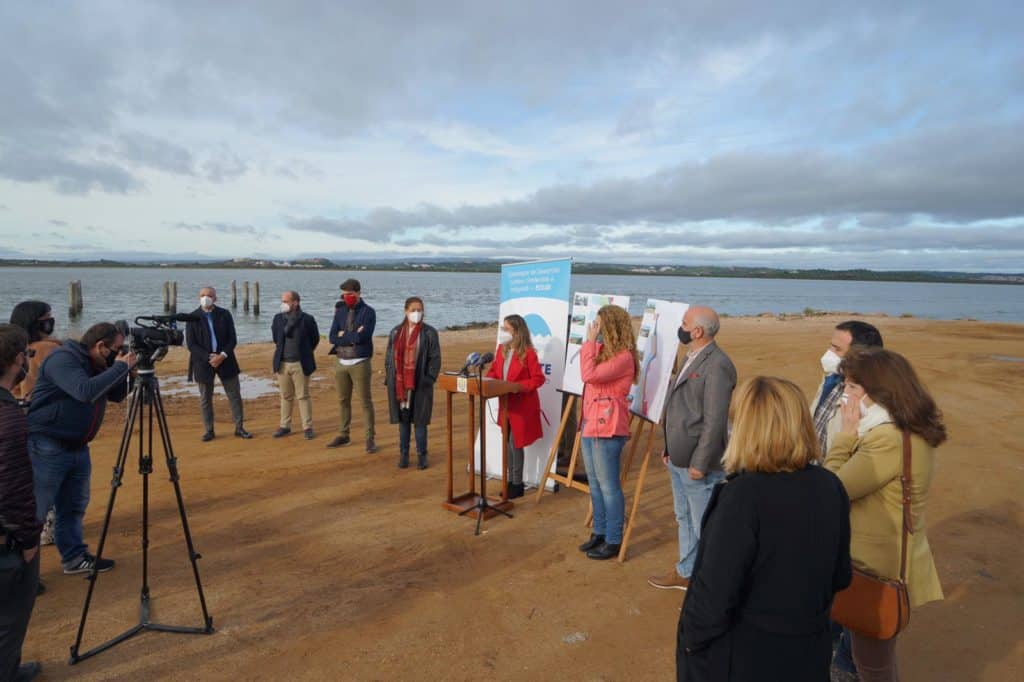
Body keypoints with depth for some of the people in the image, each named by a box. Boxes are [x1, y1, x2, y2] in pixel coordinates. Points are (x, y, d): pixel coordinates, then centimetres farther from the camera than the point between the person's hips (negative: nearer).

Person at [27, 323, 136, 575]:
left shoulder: (94, 364, 8)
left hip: (78, 448, 9)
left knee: (74, 506, 15)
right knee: (34, 511, -2)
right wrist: (121, 366, -25)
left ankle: (75, 558, 26)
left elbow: (116, 395, 13)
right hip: (47, 447, -9)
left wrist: (127, 369, -3)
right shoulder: (63, 359, -18)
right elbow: (85, 391, -34)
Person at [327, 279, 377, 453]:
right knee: (343, 400, 13)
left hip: (360, 363, -5)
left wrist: (343, 336, -7)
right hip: (341, 362, 5)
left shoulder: (368, 312, -6)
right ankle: (343, 435, 25)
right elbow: (332, 338, -1)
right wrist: (353, 337, -12)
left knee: (365, 401, 0)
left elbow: (362, 337, -20)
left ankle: (370, 438, 7)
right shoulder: (340, 312, 9)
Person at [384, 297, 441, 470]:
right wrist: (389, 379, 4)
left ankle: (421, 456, 13)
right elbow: (389, 358, 11)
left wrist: (429, 379, -10)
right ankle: (403, 455, 18)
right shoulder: (396, 332, 8)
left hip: (420, 384, -3)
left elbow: (435, 358, -3)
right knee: (403, 420, 9)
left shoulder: (429, 333, -2)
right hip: (399, 384, 3)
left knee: (420, 420, 2)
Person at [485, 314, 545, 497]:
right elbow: (494, 371, 15)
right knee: (508, 444, 13)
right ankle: (511, 481, 25)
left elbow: (538, 378, -15)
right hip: (506, 404, 7)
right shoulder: (501, 349, 6)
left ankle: (518, 484, 13)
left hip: (522, 406, -7)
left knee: (516, 444, -1)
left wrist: (519, 386, -23)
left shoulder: (528, 352, -16)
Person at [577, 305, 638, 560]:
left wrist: (590, 341, -17)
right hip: (590, 425, 10)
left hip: (608, 429, -10)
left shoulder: (623, 357, -17)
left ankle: (613, 541, 10)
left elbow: (589, 375, -24)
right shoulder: (604, 351, 14)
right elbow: (587, 374, 20)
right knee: (595, 484, 17)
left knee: (608, 485, -1)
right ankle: (599, 532, 29)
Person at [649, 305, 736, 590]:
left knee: (705, 526, 3)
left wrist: (700, 463, -20)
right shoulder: (691, 359, 11)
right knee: (685, 520, 22)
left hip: (699, 465, -10)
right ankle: (686, 572, 39)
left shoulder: (716, 365, -20)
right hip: (678, 460, 10)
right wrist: (669, 448, 18)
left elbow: (715, 421, -22)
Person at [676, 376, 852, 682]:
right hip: (808, 650, 6)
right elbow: (840, 576, 4)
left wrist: (691, 637, -8)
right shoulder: (830, 487, -9)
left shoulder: (743, 494, -28)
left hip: (741, 657, -5)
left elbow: (715, 591, -25)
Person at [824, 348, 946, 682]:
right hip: (893, 562, 10)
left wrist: (847, 433, -17)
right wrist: (857, 434, 0)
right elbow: (859, 480, 8)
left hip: (879, 570, -10)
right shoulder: (911, 432, 3)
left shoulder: (889, 440, -30)